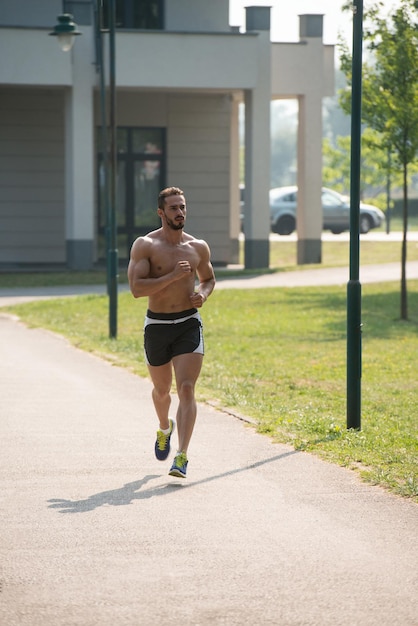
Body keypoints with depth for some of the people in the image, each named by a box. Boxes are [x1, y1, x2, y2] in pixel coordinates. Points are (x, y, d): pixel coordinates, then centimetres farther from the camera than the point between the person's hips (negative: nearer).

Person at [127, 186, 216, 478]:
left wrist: (203, 294, -1)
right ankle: (165, 429, 51)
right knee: (162, 389, 18)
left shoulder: (198, 247, 3)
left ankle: (182, 456, -20)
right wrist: (172, 277, -24)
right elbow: (136, 288, -18)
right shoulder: (145, 245, -8)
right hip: (156, 325, 0)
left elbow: (209, 278, 22)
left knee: (186, 389, -16)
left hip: (189, 324, 0)